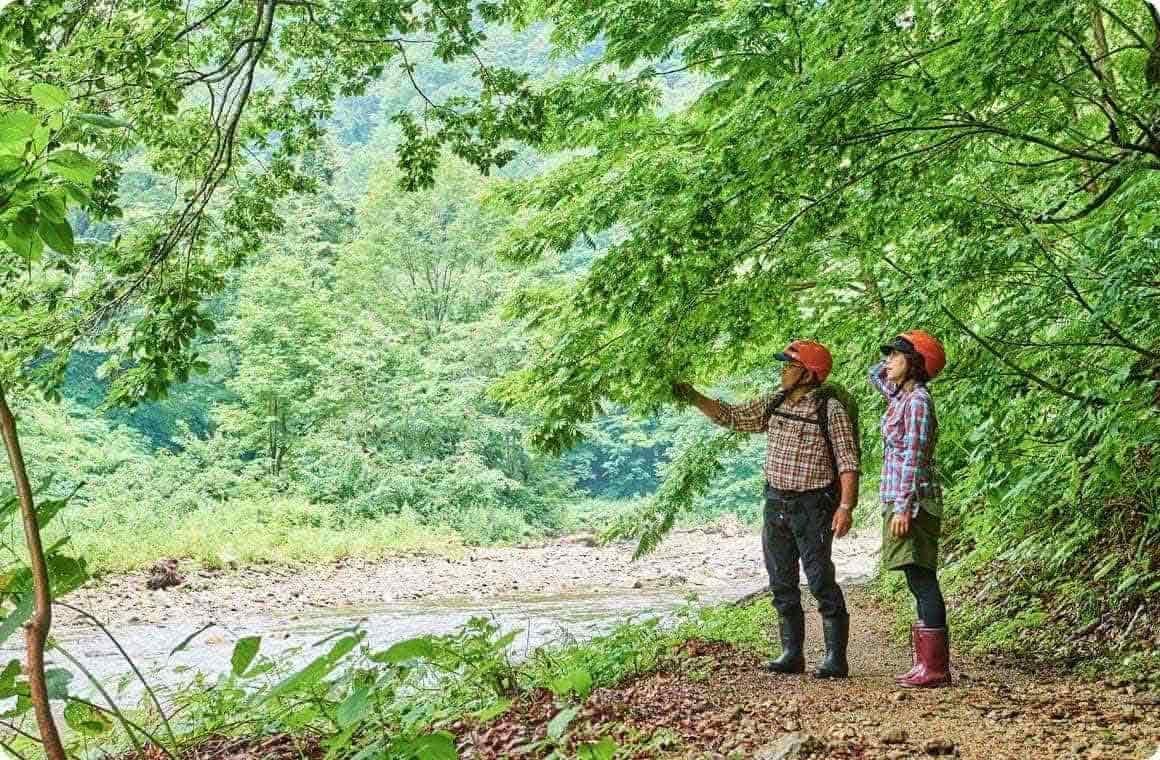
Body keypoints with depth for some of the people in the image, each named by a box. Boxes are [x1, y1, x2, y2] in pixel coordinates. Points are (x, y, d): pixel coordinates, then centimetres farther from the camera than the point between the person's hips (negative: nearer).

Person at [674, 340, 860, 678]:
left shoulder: (830, 409, -10)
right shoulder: (775, 404, 9)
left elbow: (848, 462, -13)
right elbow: (732, 416, 16)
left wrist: (845, 505, -21)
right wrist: (694, 398, 6)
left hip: (812, 507, -7)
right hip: (776, 505, 7)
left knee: (821, 582, -7)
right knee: (782, 585, 9)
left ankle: (836, 658, -2)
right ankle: (792, 654, 16)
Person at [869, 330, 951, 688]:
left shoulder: (918, 400, -13)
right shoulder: (900, 394, 14)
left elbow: (914, 458, -18)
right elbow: (875, 374, 35)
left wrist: (904, 507, -22)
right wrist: (898, 356, 18)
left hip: (912, 500, -10)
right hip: (899, 500, 10)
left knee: (922, 580, -9)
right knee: (920, 583, 9)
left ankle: (935, 667, -8)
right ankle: (928, 663, 13)